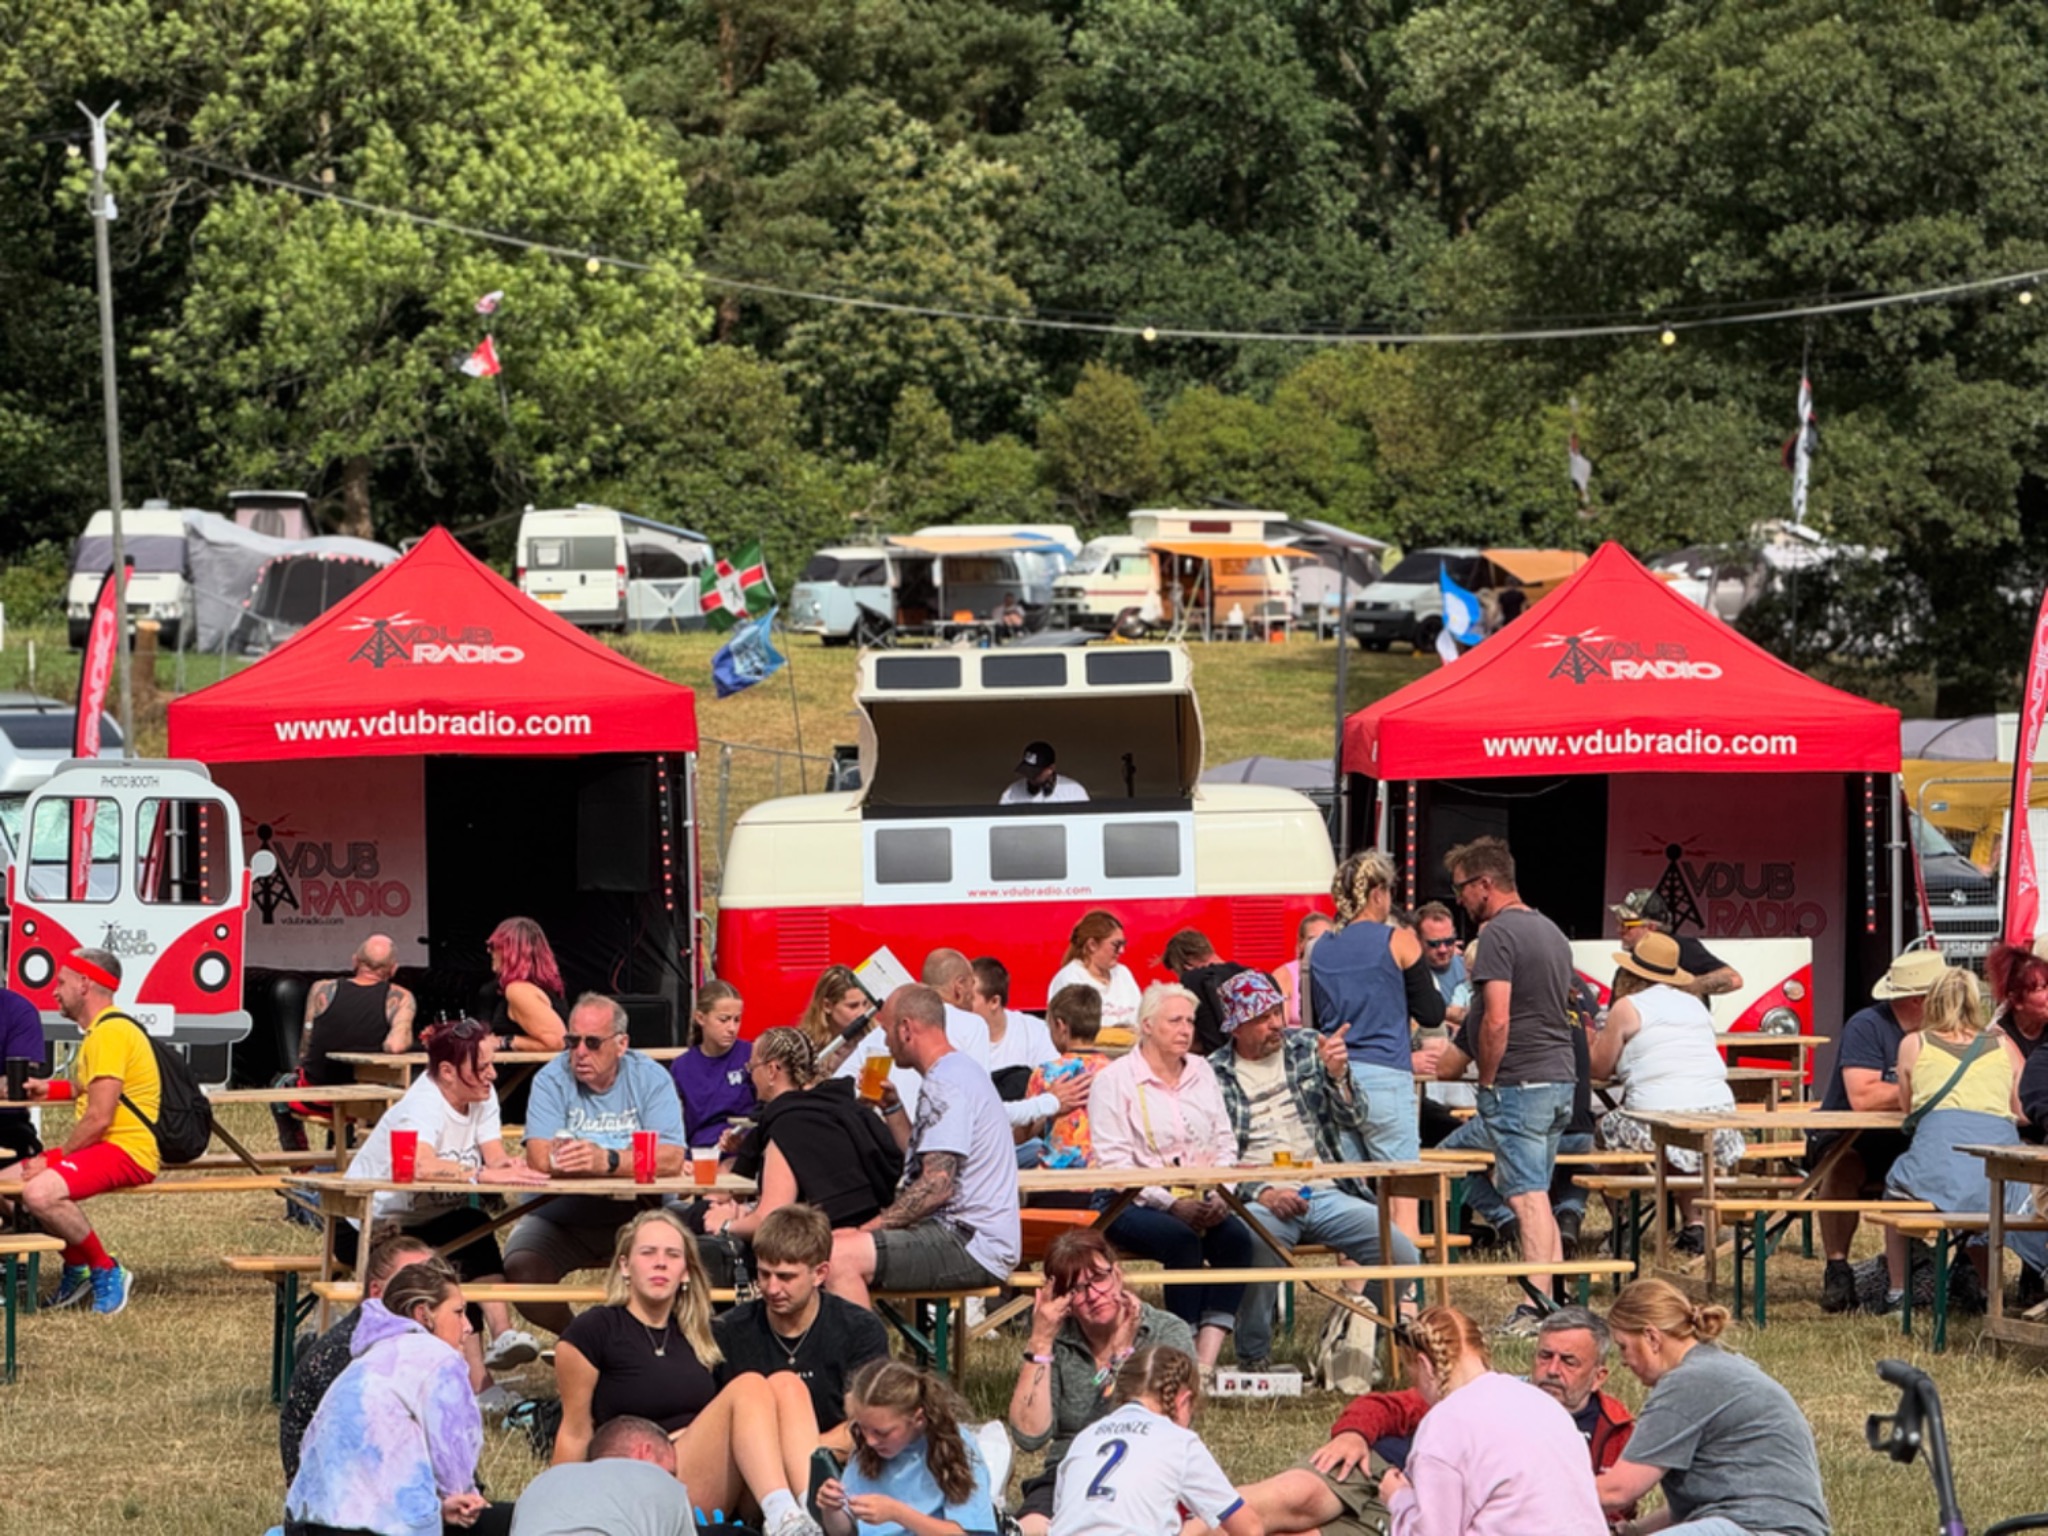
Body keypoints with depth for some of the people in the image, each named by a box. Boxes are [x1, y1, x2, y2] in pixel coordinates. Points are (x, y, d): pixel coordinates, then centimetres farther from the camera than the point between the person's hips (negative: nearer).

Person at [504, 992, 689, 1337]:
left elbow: (672, 1160, -17)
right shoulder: (552, 1080, -3)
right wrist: (635, 1159, -30)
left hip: (637, 1213, 0)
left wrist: (609, 1161, -35)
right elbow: (540, 1158, -19)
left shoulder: (651, 1079, -2)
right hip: (560, 1213, 0)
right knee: (520, 1269, -26)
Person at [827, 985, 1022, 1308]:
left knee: (840, 1257, -27)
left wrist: (867, 1229, -18)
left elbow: (936, 1186, -22)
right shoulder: (958, 1072, 19)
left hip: (971, 1245, -11)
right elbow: (922, 1164, 25)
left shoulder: (947, 1085, -14)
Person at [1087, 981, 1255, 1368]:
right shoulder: (1114, 1080, -2)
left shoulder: (1202, 1072, 17)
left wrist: (1220, 1196, -7)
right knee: (1183, 1240, -34)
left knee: (1236, 1237, -25)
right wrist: (1170, 1204, -19)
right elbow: (1113, 1162, -10)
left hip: (1199, 1201, 5)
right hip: (1132, 1204, -5)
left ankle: (1206, 1360, -33)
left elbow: (1225, 1143, 13)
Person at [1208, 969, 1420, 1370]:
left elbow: (1349, 1122, 10)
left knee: (1402, 1257, -18)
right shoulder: (1212, 1076, 5)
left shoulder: (1308, 1048, 14)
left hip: (1327, 1193, 3)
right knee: (1258, 1246, -38)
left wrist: (1337, 1076, -10)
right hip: (1262, 1200, -3)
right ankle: (1254, 1360, -17)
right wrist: (1261, 1193, -17)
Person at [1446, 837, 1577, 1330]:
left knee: (1528, 1197, -9)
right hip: (1561, 1078, 9)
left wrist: (1486, 1081, -10)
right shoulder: (1550, 931, 16)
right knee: (1537, 1193, 14)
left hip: (1519, 1083, -9)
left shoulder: (1499, 934, -13)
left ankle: (1538, 1306, -11)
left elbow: (1497, 1020, -20)